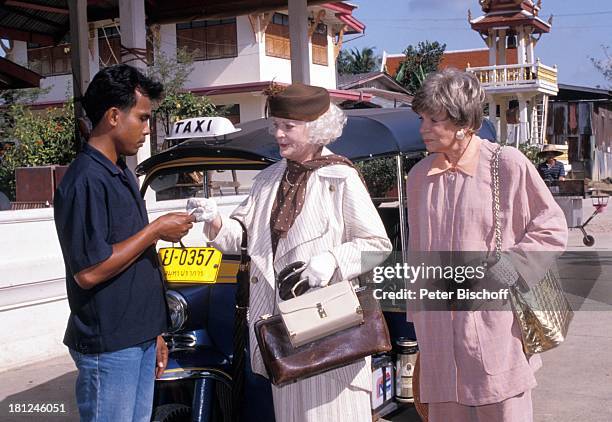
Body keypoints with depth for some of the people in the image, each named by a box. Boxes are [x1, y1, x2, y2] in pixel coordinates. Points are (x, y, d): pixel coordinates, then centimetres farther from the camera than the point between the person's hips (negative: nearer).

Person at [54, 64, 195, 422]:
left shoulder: (122, 174, 12)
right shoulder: (86, 181, -18)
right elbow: (89, 271, -23)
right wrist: (157, 230, -17)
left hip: (139, 338, 9)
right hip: (109, 347, -9)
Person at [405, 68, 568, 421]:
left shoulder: (508, 164, -5)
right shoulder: (419, 176, 10)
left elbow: (552, 229, 1)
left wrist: (513, 265, -13)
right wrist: (417, 313, 19)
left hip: (495, 323, -4)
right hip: (439, 324, 5)